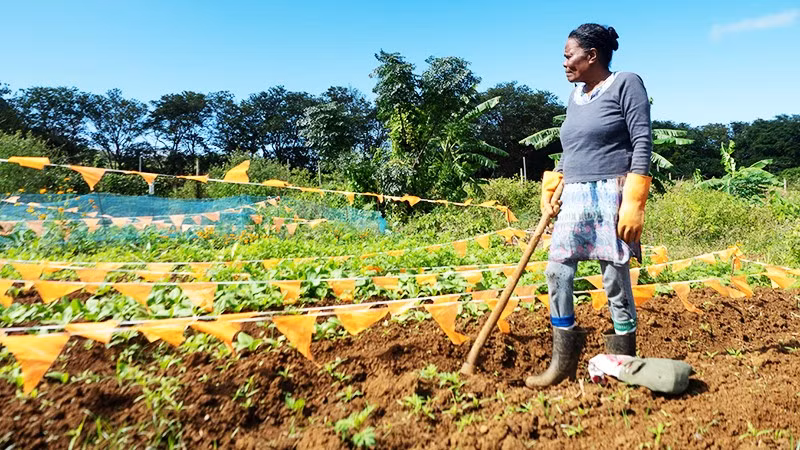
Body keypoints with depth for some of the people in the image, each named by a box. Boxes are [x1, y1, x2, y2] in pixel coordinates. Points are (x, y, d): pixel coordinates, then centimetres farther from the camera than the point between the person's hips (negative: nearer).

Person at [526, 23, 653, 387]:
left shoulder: (626, 83, -1)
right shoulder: (575, 97, 18)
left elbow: (642, 143, -8)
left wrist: (634, 202, -16)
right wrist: (551, 189, 8)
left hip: (610, 194, -6)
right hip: (574, 198, 7)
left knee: (616, 280, -1)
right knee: (557, 272, 0)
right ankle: (563, 359, 12)